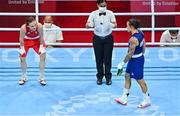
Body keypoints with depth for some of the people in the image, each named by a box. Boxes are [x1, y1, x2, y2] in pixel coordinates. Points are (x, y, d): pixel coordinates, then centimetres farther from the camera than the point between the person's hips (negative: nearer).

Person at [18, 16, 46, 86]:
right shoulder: (23, 28, -39)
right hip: (26, 40, 0)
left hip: (37, 40, 0)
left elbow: (41, 37, -21)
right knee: (22, 57, 1)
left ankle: (41, 78, 5)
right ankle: (24, 77, 22)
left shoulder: (39, 26, -39)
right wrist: (22, 48, -15)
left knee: (43, 56, -8)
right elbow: (21, 39, -20)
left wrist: (41, 47, -14)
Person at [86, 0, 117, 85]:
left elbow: (115, 24, -16)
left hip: (108, 38, 0)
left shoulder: (110, 13, -7)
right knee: (99, 59, 5)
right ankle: (99, 77, 18)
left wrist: (112, 25, -41)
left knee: (108, 58, 2)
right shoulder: (93, 14, -6)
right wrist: (90, 24, -37)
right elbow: (87, 25, -13)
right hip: (97, 38, 0)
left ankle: (108, 77, 15)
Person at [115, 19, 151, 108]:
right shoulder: (140, 33, -2)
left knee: (140, 80, 7)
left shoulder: (133, 39, -29)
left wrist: (122, 63, -15)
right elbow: (143, 46, 10)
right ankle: (124, 99, 31)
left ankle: (147, 101, 24)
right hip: (140, 57, 10)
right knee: (127, 76, 20)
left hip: (136, 61, -10)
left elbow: (130, 54, -25)